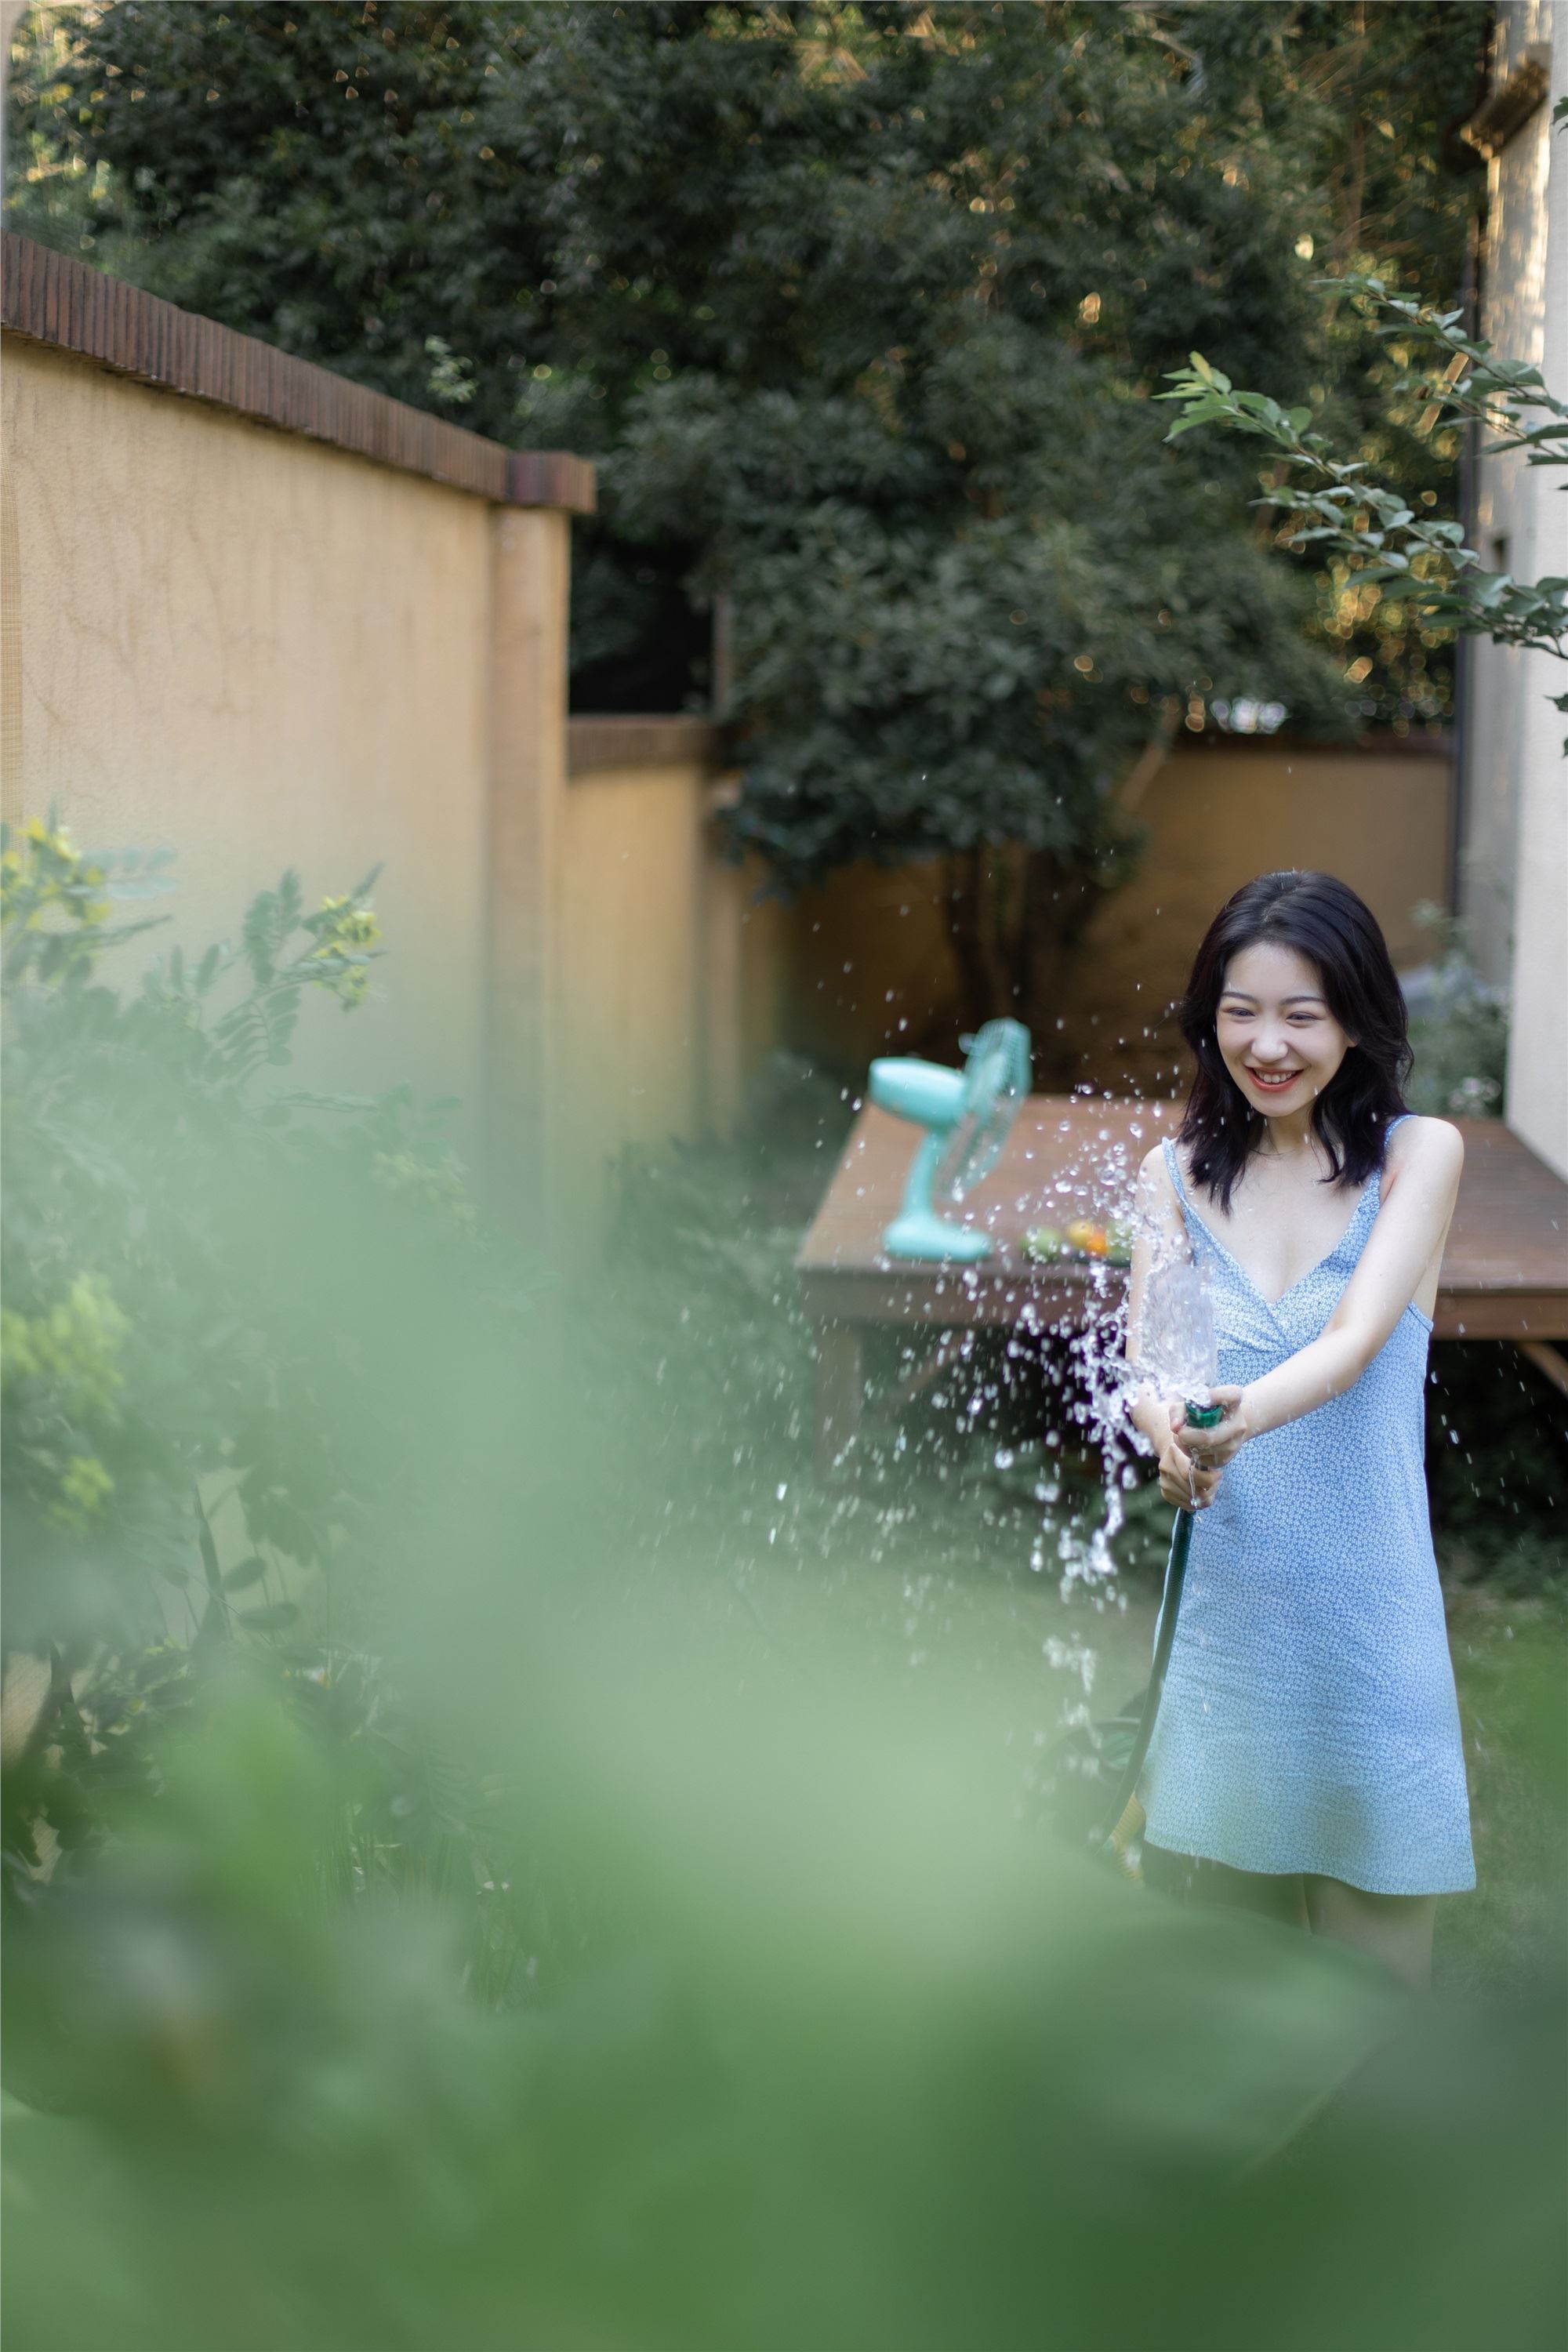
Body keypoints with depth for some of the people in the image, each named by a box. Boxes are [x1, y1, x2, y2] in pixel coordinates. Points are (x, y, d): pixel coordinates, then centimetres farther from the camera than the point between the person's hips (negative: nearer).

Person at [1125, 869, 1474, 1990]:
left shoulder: (1420, 1152, -1)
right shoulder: (1178, 1172, 7)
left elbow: (1356, 1339, -16)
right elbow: (1145, 1362, -5)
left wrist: (1248, 1412, -37)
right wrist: (1169, 1429, -30)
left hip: (1369, 1603, -2)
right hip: (1224, 1597, 2)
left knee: (1373, 1955, 6)